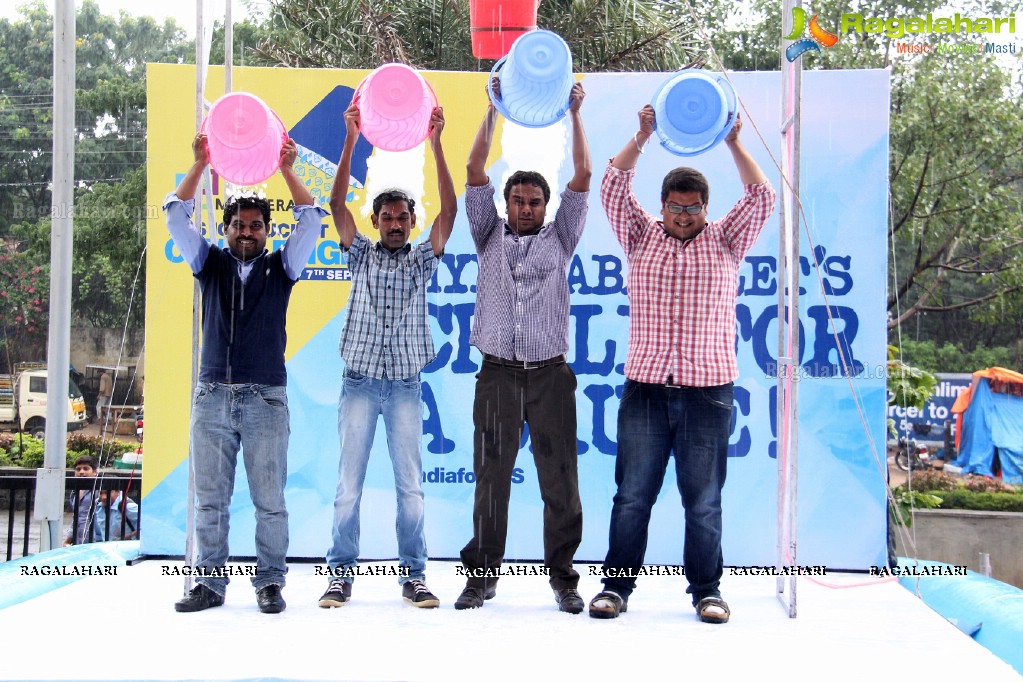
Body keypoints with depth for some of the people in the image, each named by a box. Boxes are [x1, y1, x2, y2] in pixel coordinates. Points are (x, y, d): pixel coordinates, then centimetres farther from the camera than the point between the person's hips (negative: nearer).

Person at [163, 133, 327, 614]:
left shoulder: (280, 267, 11)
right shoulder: (209, 264, 14)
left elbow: (311, 221, 1)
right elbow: (177, 217, 4)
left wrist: (287, 170, -6)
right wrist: (199, 165, -5)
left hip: (265, 398, -1)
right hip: (212, 395, 2)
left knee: (269, 498, -1)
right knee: (210, 498, 3)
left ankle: (269, 582, 6)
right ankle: (211, 582, 10)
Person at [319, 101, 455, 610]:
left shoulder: (422, 260, 9)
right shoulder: (361, 256, 10)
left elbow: (449, 209, -3)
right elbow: (337, 204, -2)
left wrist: (435, 145, -11)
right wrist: (351, 141, -11)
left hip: (405, 385, 0)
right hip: (360, 383, 0)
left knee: (410, 485, 1)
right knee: (349, 485, 1)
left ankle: (413, 576, 8)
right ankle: (341, 574, 8)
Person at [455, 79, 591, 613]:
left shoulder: (559, 239, 13)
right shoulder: (490, 237, 14)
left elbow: (583, 177, 7)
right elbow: (475, 172, 7)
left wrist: (574, 114, 7)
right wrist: (494, 110, 7)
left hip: (549, 374, 0)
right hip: (498, 374, 0)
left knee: (560, 482, 0)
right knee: (490, 480, 3)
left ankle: (563, 578, 8)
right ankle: (482, 575, 11)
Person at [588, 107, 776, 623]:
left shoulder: (725, 241, 11)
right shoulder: (641, 237, 11)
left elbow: (761, 198, 1)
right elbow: (613, 188, 4)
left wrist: (733, 143, -4)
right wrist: (641, 138, -2)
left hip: (708, 391, 0)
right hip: (645, 388, 0)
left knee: (704, 500, 5)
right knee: (632, 495, 3)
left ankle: (706, 590, 15)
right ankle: (617, 585, 12)